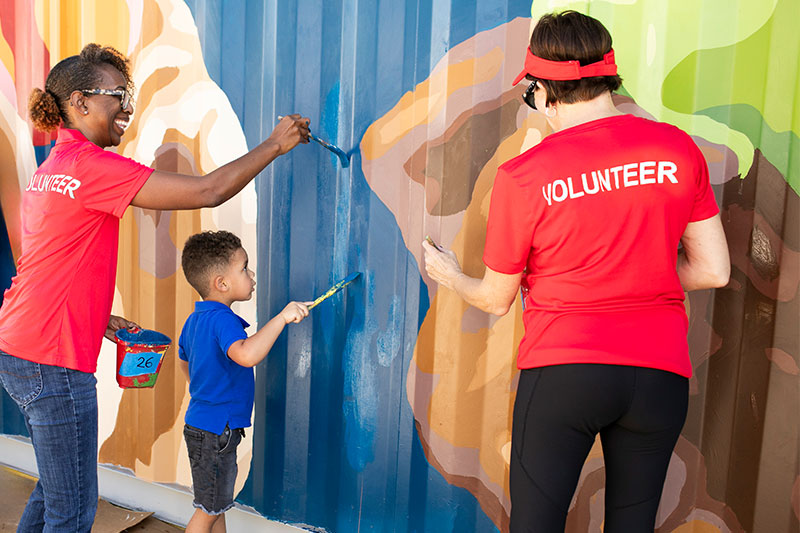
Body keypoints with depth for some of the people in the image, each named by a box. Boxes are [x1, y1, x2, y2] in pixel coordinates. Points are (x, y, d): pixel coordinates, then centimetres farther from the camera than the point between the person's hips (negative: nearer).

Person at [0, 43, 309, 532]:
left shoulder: (49, 169, 15)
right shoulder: (90, 165, -17)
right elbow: (208, 191, -20)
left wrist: (95, 317, 13)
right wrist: (274, 145, -11)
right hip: (53, 363, -10)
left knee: (56, 488, 22)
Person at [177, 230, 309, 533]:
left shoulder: (194, 319, 7)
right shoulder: (222, 319, -24)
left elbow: (185, 362, 23)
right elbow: (246, 355, -44)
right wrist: (282, 317, -41)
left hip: (201, 425, 10)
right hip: (216, 431, -10)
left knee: (218, 505, 20)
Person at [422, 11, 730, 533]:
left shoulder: (521, 176, -8)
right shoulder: (678, 148, 0)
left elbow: (496, 299, 4)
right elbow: (714, 270, 5)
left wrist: (452, 277, 25)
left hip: (562, 372, -3)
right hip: (661, 372, 4)